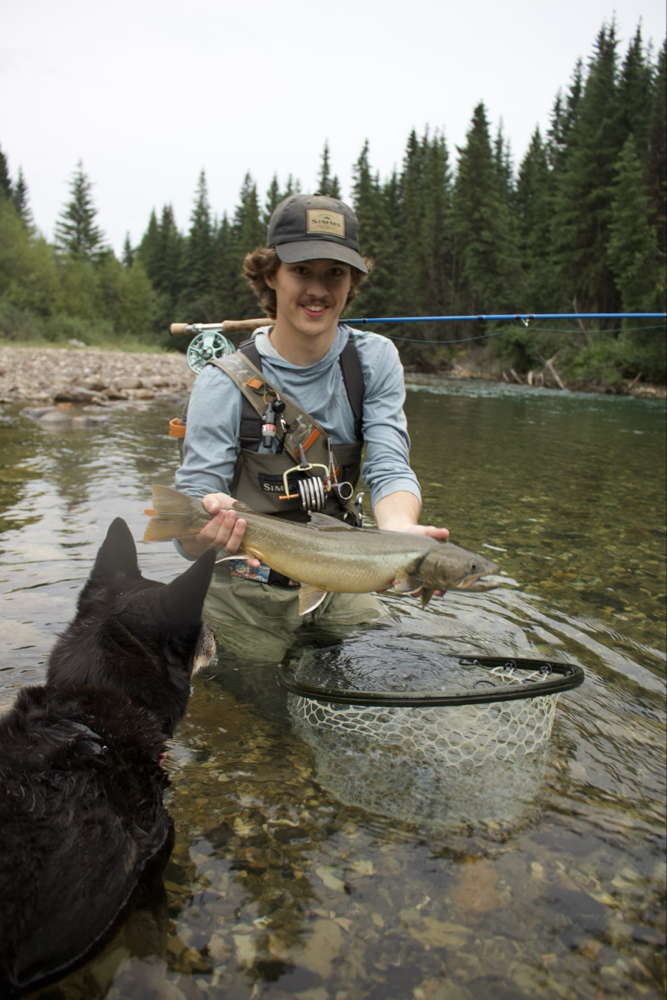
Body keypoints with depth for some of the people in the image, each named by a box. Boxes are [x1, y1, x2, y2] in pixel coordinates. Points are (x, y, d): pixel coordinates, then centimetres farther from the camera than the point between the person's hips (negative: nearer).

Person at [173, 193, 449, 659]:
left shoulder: (375, 360, -5)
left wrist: (401, 531, -38)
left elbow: (389, 469, -14)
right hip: (244, 602, -2)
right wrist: (207, 528, -45)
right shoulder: (225, 384, -16)